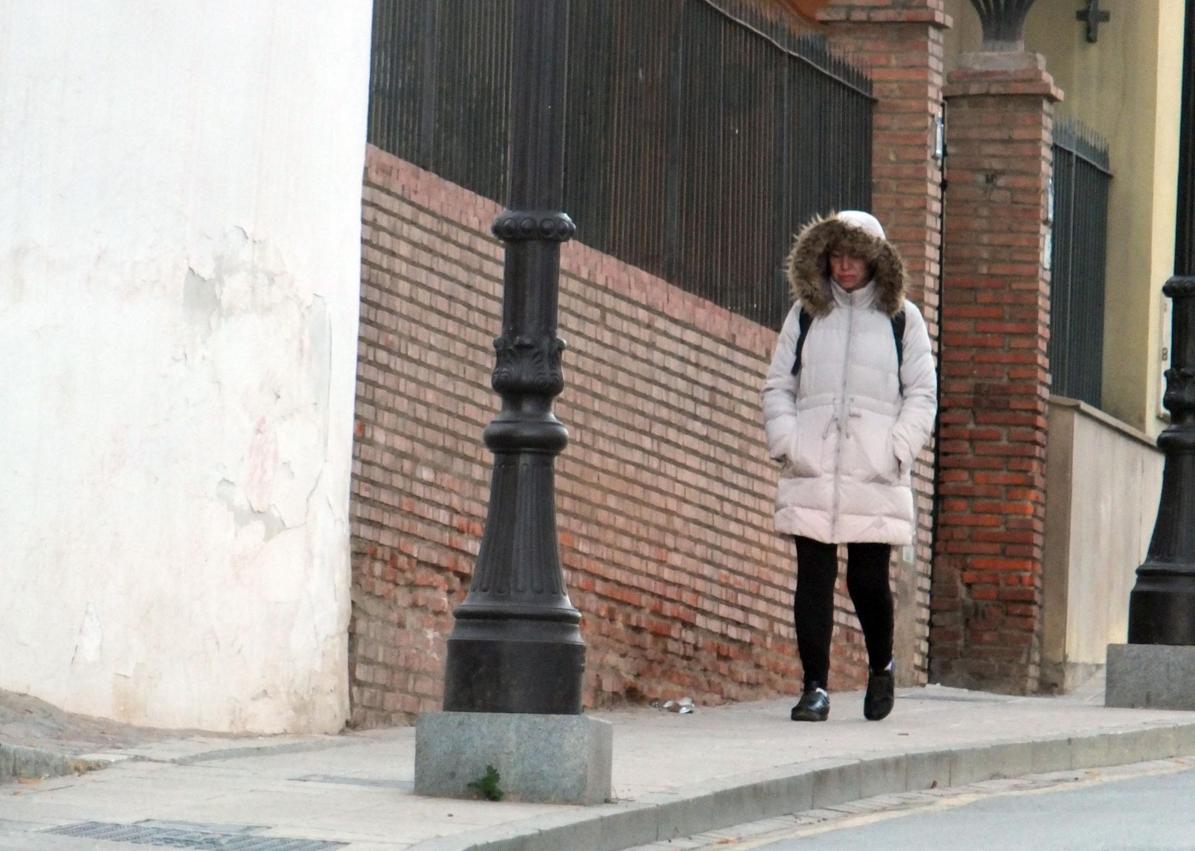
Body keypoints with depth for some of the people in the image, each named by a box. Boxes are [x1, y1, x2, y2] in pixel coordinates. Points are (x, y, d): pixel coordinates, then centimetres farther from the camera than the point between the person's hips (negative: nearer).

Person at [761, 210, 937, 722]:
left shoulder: (902, 319, 8)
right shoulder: (805, 314, 12)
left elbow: (922, 395, 7)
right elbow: (778, 386, 13)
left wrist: (897, 450, -5)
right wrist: (785, 443, -2)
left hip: (875, 475, -1)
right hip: (811, 470, 1)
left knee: (869, 579, -2)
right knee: (813, 579, -3)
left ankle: (881, 668, 23)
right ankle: (815, 686, -1)